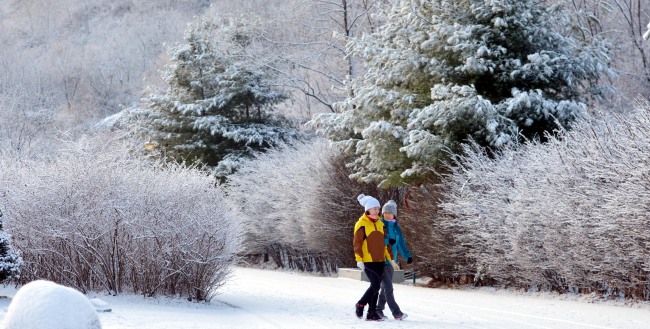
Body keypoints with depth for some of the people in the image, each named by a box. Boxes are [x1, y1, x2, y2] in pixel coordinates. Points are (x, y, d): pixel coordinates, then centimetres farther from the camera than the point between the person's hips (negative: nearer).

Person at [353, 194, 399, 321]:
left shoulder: (380, 224, 14)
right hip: (368, 261, -7)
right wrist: (359, 260, -17)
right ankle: (360, 305, 4)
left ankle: (372, 313, 12)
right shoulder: (362, 224, -6)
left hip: (380, 261, 7)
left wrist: (391, 259, 16)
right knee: (375, 285, -15)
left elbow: (385, 243, 19)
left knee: (376, 287, 6)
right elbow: (357, 243, -9)